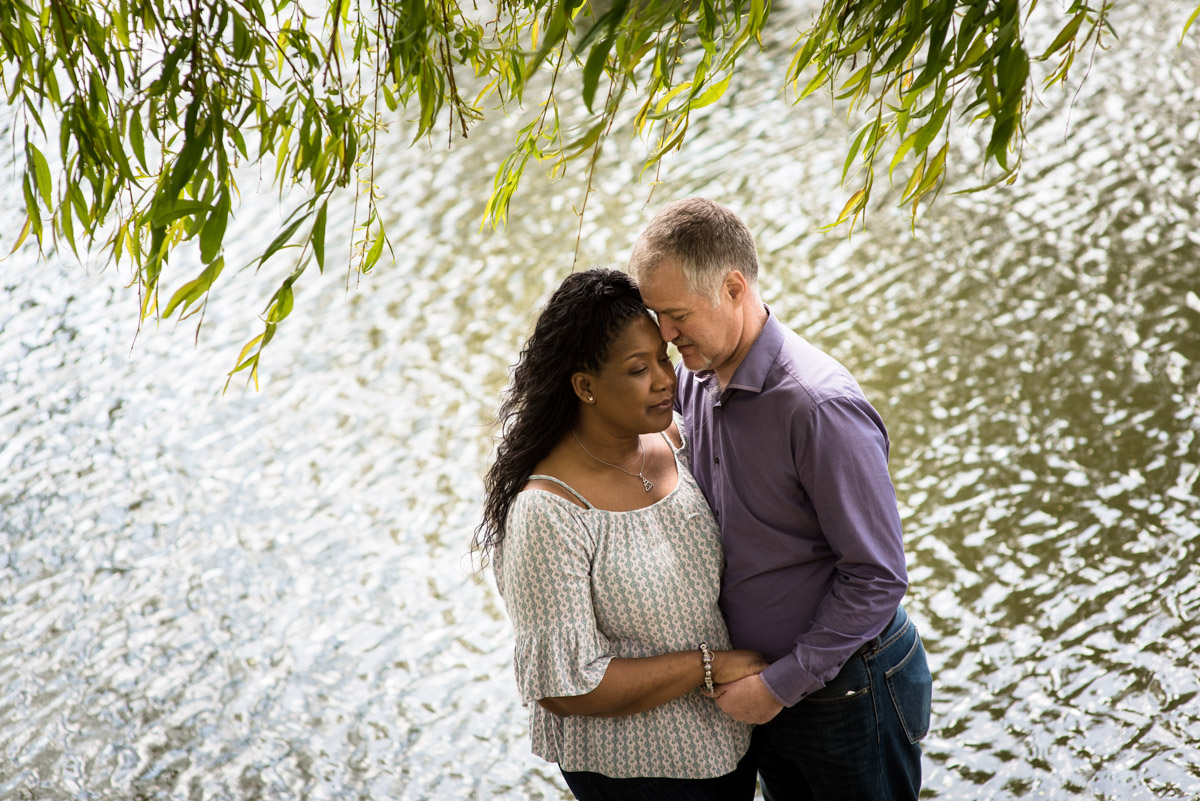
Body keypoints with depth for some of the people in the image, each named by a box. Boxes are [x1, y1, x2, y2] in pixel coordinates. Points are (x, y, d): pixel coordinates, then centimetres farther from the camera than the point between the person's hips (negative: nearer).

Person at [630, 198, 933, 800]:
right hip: (762, 679, 7)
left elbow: (877, 575, -23)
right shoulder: (695, 377, -1)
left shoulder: (819, 406, -27)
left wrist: (782, 684, -19)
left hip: (847, 691, -7)